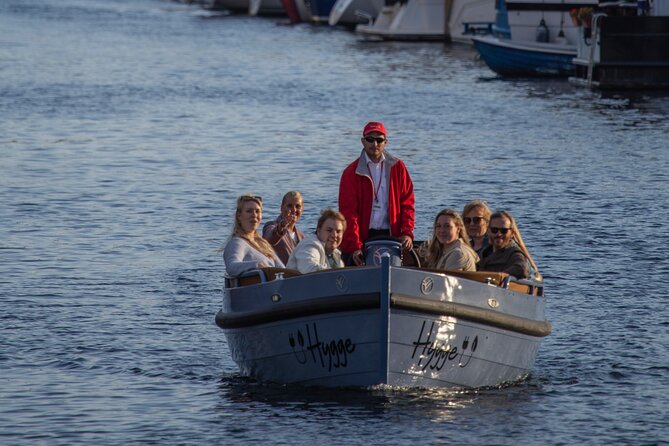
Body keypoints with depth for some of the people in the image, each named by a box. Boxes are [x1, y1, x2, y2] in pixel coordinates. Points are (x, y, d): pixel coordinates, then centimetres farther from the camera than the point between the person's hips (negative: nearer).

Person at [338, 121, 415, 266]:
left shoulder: (397, 167, 10)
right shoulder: (352, 172, 2)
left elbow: (407, 203, 10)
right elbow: (348, 212, -5)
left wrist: (407, 232, -6)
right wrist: (354, 246, -16)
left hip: (391, 236, 2)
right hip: (363, 237, -2)